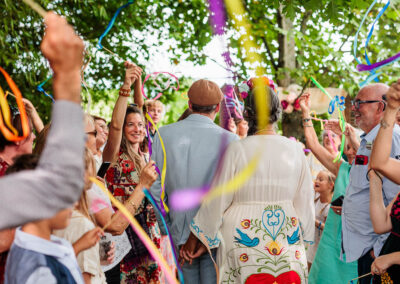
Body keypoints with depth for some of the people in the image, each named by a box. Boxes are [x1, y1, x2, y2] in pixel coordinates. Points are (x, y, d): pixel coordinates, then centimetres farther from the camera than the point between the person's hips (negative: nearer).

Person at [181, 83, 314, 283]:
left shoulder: (237, 149, -10)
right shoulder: (295, 149, -2)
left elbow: (217, 200, -5)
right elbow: (305, 201, 5)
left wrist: (195, 237, 6)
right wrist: (305, 236, 19)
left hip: (244, 236, -2)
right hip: (287, 242, 2)